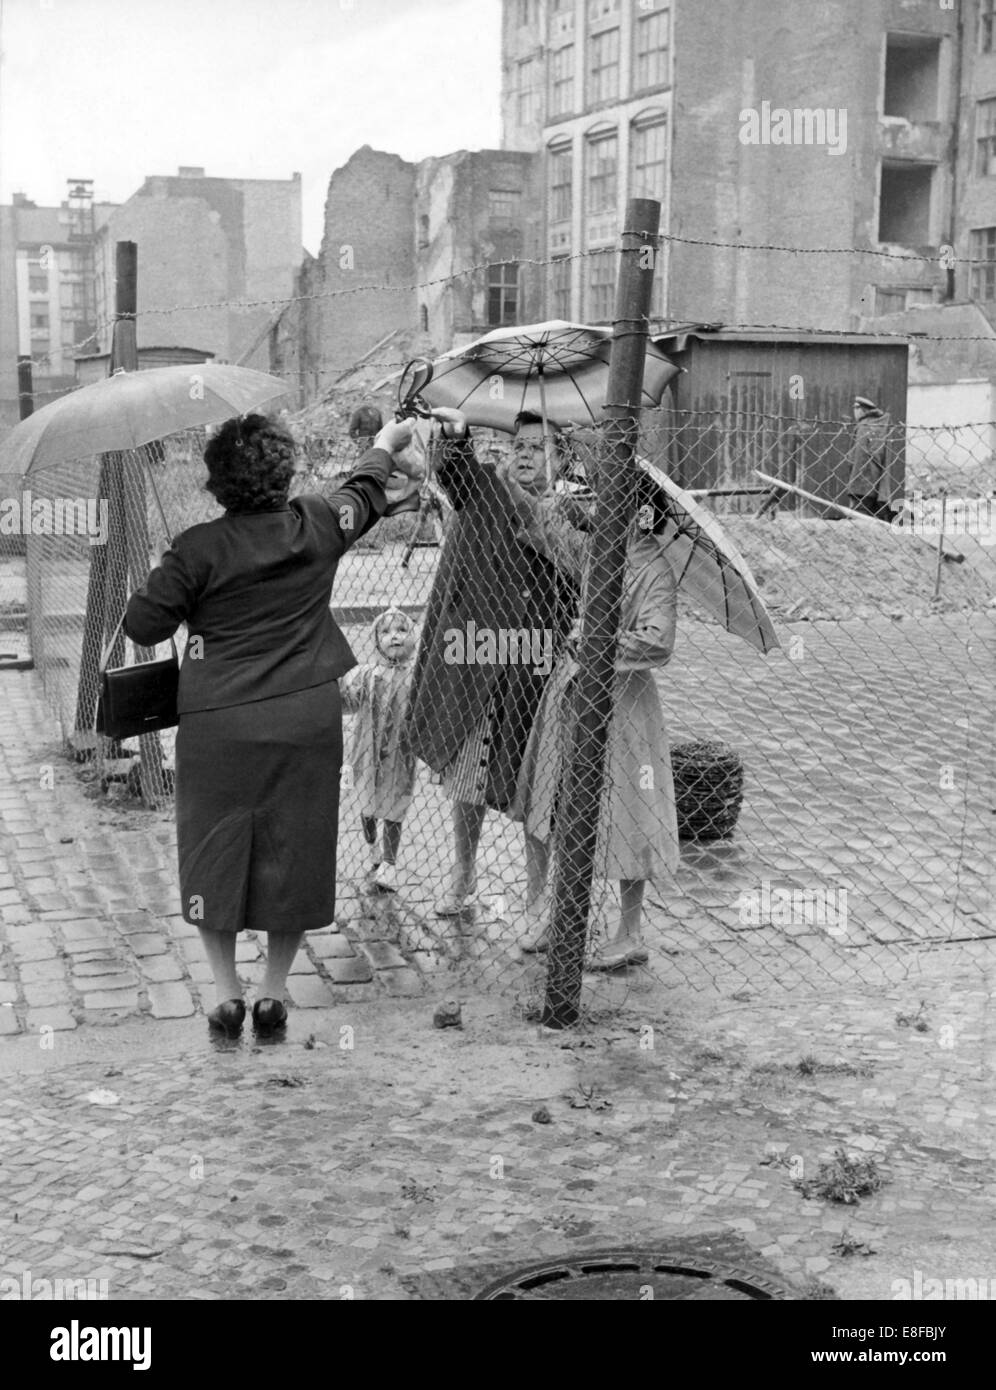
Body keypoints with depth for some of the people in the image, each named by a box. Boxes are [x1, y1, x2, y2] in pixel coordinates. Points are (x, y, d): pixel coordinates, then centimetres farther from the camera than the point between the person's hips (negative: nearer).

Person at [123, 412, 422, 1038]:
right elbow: (362, 494, 21)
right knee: (295, 853, 12)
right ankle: (274, 991, 19)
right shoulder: (316, 525, -1)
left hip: (217, 724, -2)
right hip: (306, 721, 2)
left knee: (212, 855, 12)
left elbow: (142, 625, -5)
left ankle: (227, 991, 15)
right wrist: (386, 446, 40)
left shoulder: (198, 549, -10)